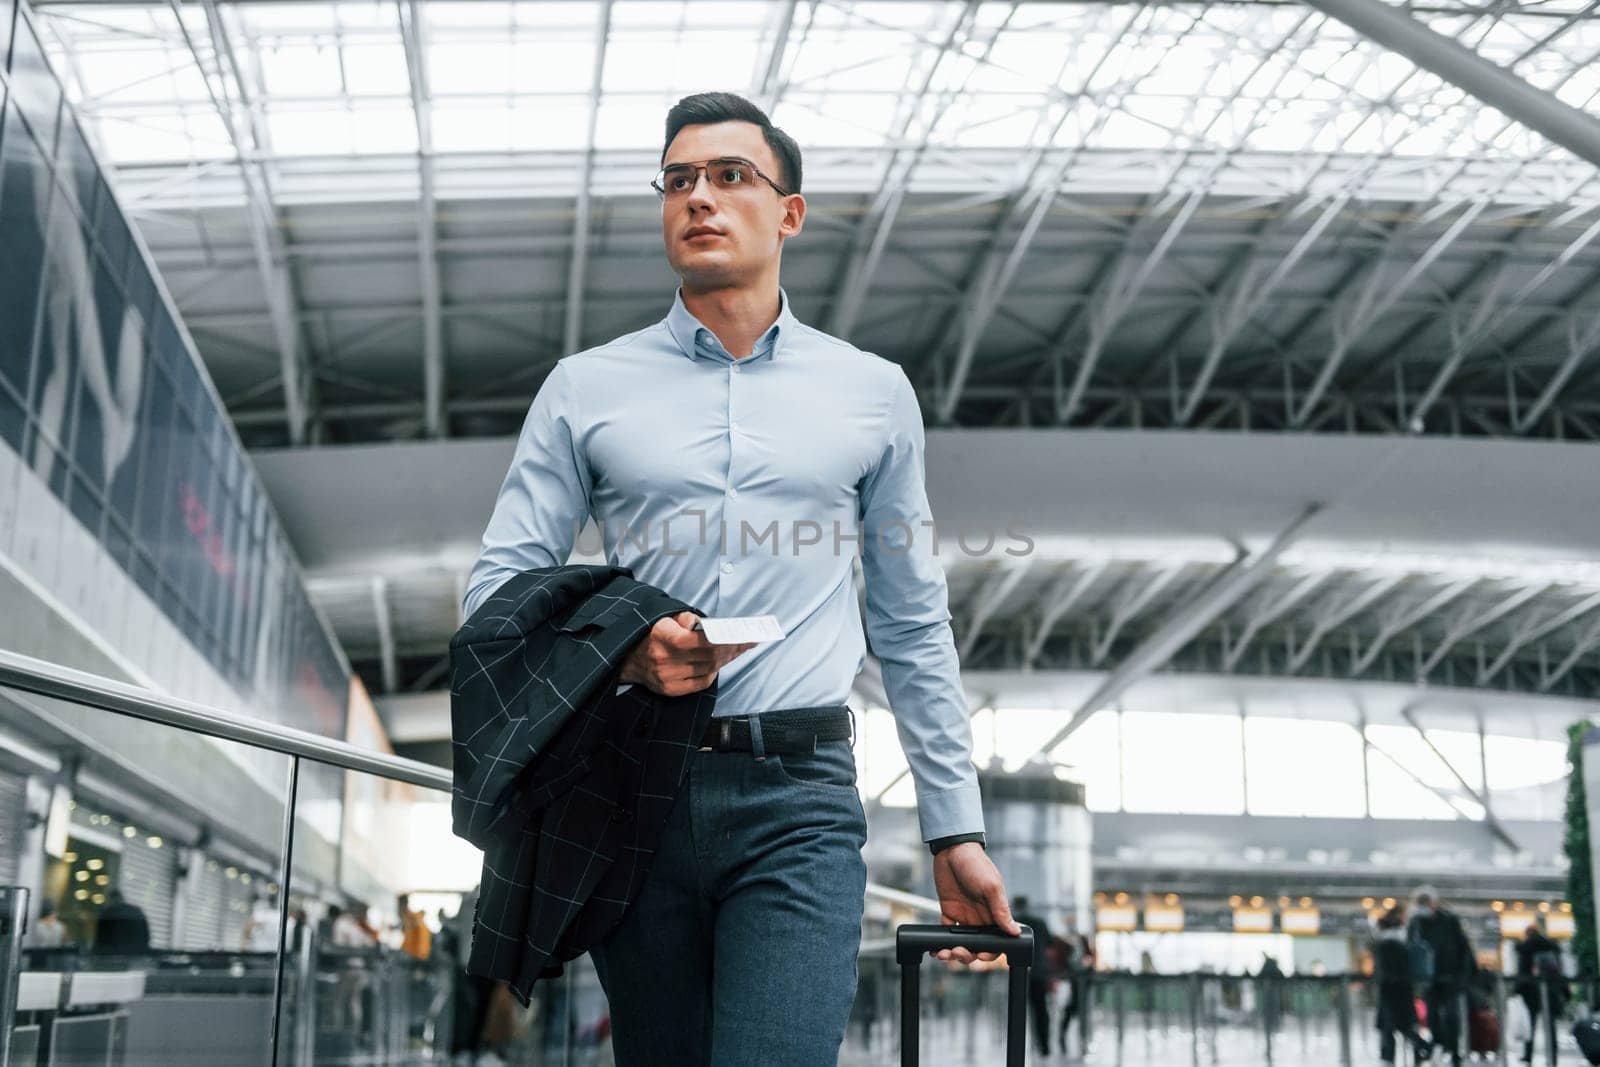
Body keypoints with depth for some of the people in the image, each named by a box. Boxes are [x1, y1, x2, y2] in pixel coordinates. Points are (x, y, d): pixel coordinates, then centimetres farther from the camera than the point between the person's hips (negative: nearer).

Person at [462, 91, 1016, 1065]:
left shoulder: (874, 393, 13)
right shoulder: (587, 388, 11)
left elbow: (915, 630, 14)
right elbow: (496, 588, 8)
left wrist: (957, 830, 10)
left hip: (800, 800, -1)